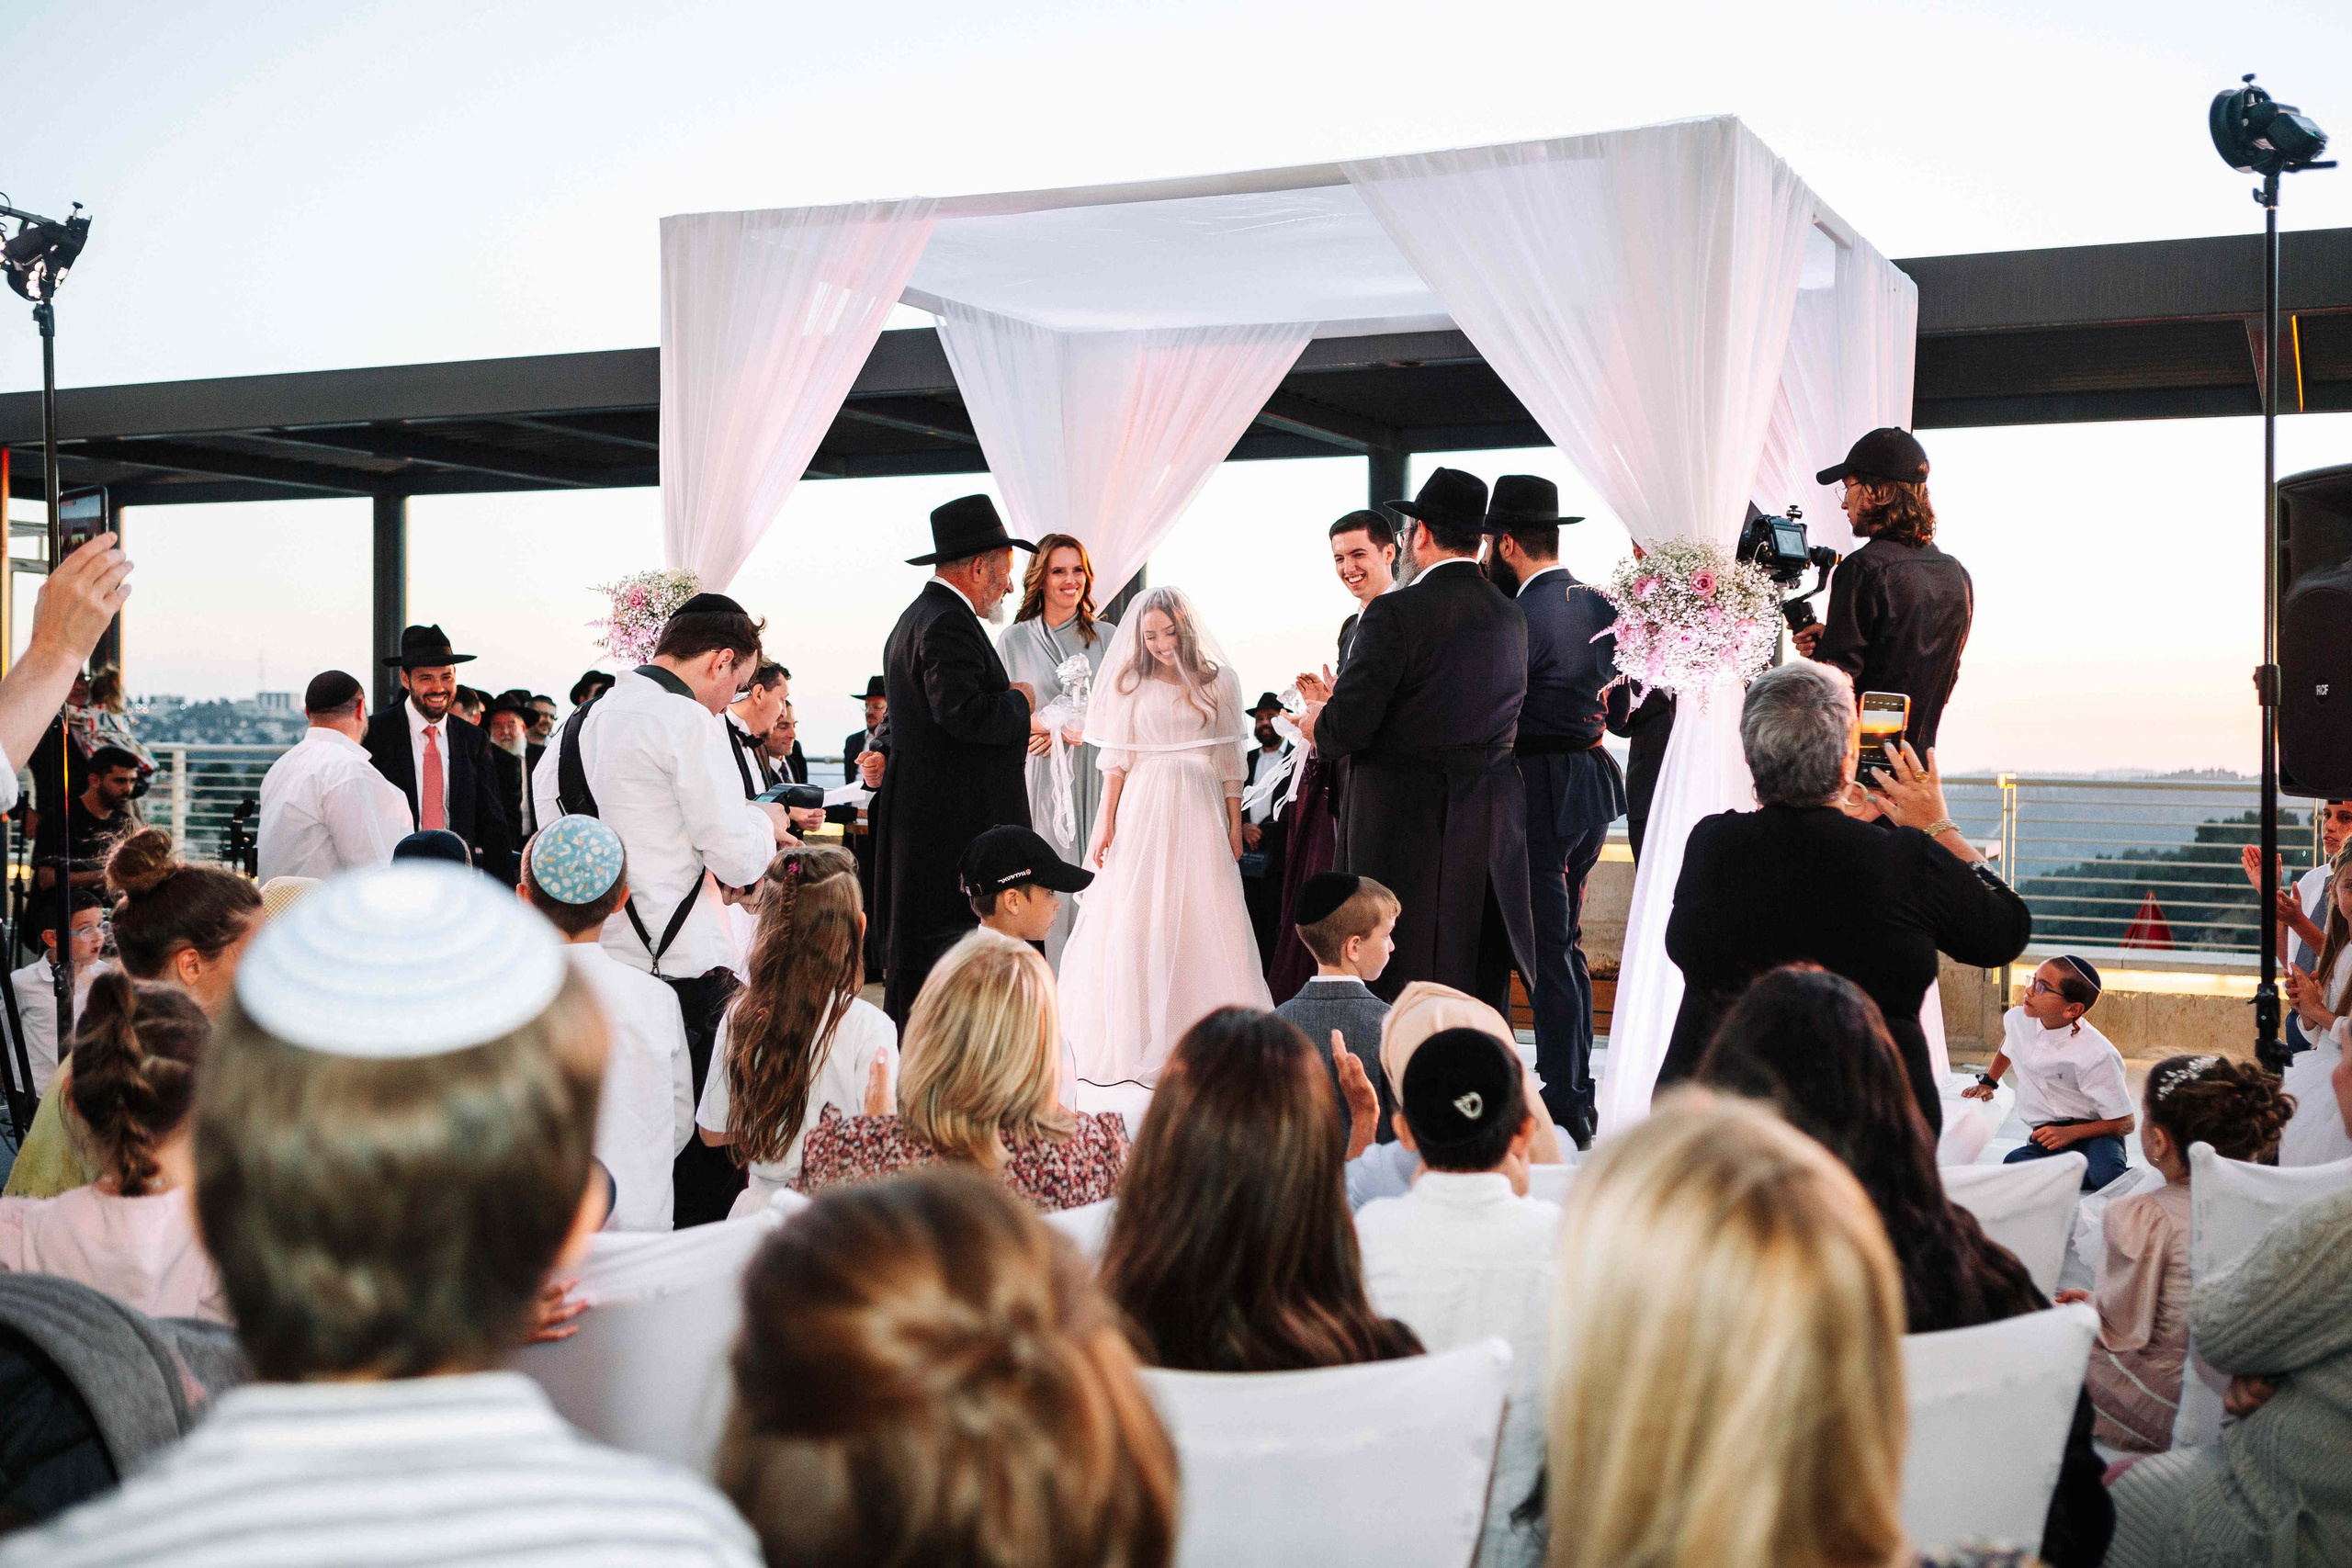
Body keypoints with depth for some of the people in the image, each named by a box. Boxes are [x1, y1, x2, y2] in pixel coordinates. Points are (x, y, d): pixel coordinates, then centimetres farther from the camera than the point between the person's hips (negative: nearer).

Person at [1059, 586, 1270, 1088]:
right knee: (1135, 922, 0)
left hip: (1200, 810, -1)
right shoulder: (1131, 684, 5)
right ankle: (1136, 1040, 8)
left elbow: (1231, 760, 5)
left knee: (1202, 923, -1)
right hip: (1143, 808, 1)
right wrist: (1105, 823, -2)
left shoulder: (1219, 681, 4)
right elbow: (1117, 758, 4)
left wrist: (1235, 825, 3)